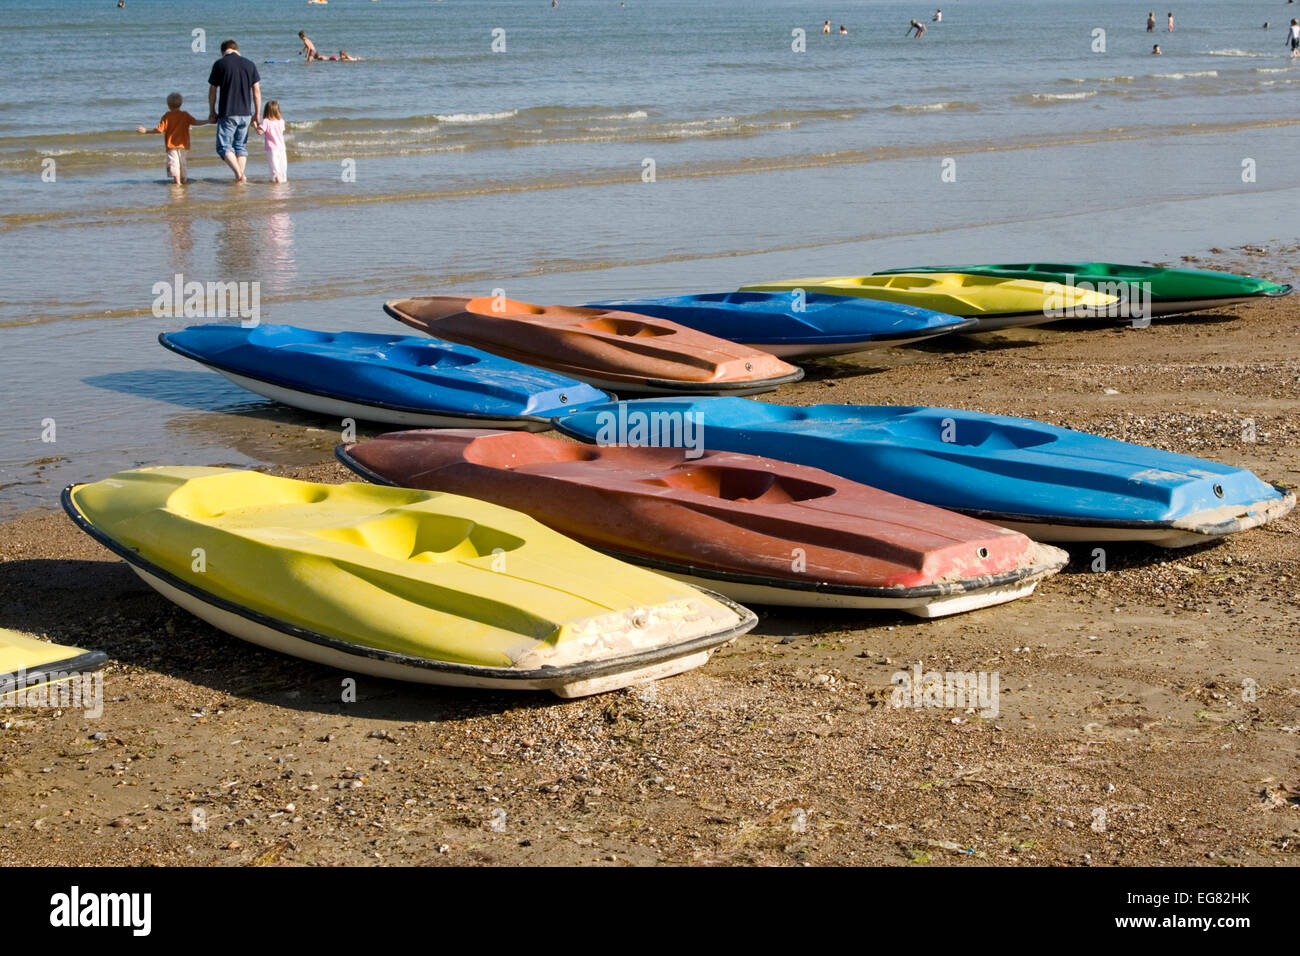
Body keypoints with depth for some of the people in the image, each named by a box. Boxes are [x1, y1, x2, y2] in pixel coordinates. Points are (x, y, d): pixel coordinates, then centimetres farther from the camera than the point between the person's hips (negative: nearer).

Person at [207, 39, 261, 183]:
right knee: (241, 146, 14)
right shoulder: (250, 64, 5)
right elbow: (256, 91, 5)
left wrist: (212, 112, 12)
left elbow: (212, 91, 1)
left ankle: (239, 174, -16)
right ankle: (240, 177, 9)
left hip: (227, 114, -4)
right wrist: (257, 114, 11)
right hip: (246, 113, 4)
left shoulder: (219, 64, -3)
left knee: (224, 146, 1)